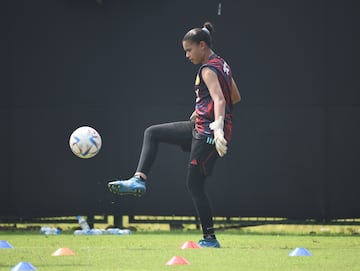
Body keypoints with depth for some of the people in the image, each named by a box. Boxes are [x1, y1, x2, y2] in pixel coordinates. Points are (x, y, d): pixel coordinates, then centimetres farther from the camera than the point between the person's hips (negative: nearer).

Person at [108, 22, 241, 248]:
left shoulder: (208, 70, -15)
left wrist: (218, 128, -44)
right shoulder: (222, 65, 12)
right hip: (200, 128, 10)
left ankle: (210, 238, 3)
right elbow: (235, 97, 22)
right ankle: (139, 180, 4)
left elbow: (219, 100, -29)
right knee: (152, 133, 13)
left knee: (195, 185, -4)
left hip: (208, 133, -10)